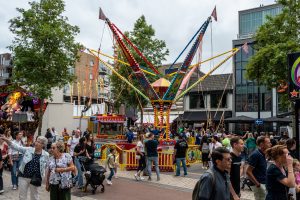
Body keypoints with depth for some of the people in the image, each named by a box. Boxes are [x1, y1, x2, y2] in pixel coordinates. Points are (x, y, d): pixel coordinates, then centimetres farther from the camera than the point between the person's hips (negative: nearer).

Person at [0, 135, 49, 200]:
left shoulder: (46, 155, -7)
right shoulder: (28, 150, -5)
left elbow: (45, 166, 1)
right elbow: (17, 147, -9)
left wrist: (41, 176, -3)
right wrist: (7, 141, -21)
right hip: (24, 176, 2)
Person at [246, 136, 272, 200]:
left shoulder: (262, 154, 7)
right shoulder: (255, 154, -20)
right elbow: (248, 172, -22)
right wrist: (257, 184, -19)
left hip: (263, 183, 9)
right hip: (259, 185, -9)